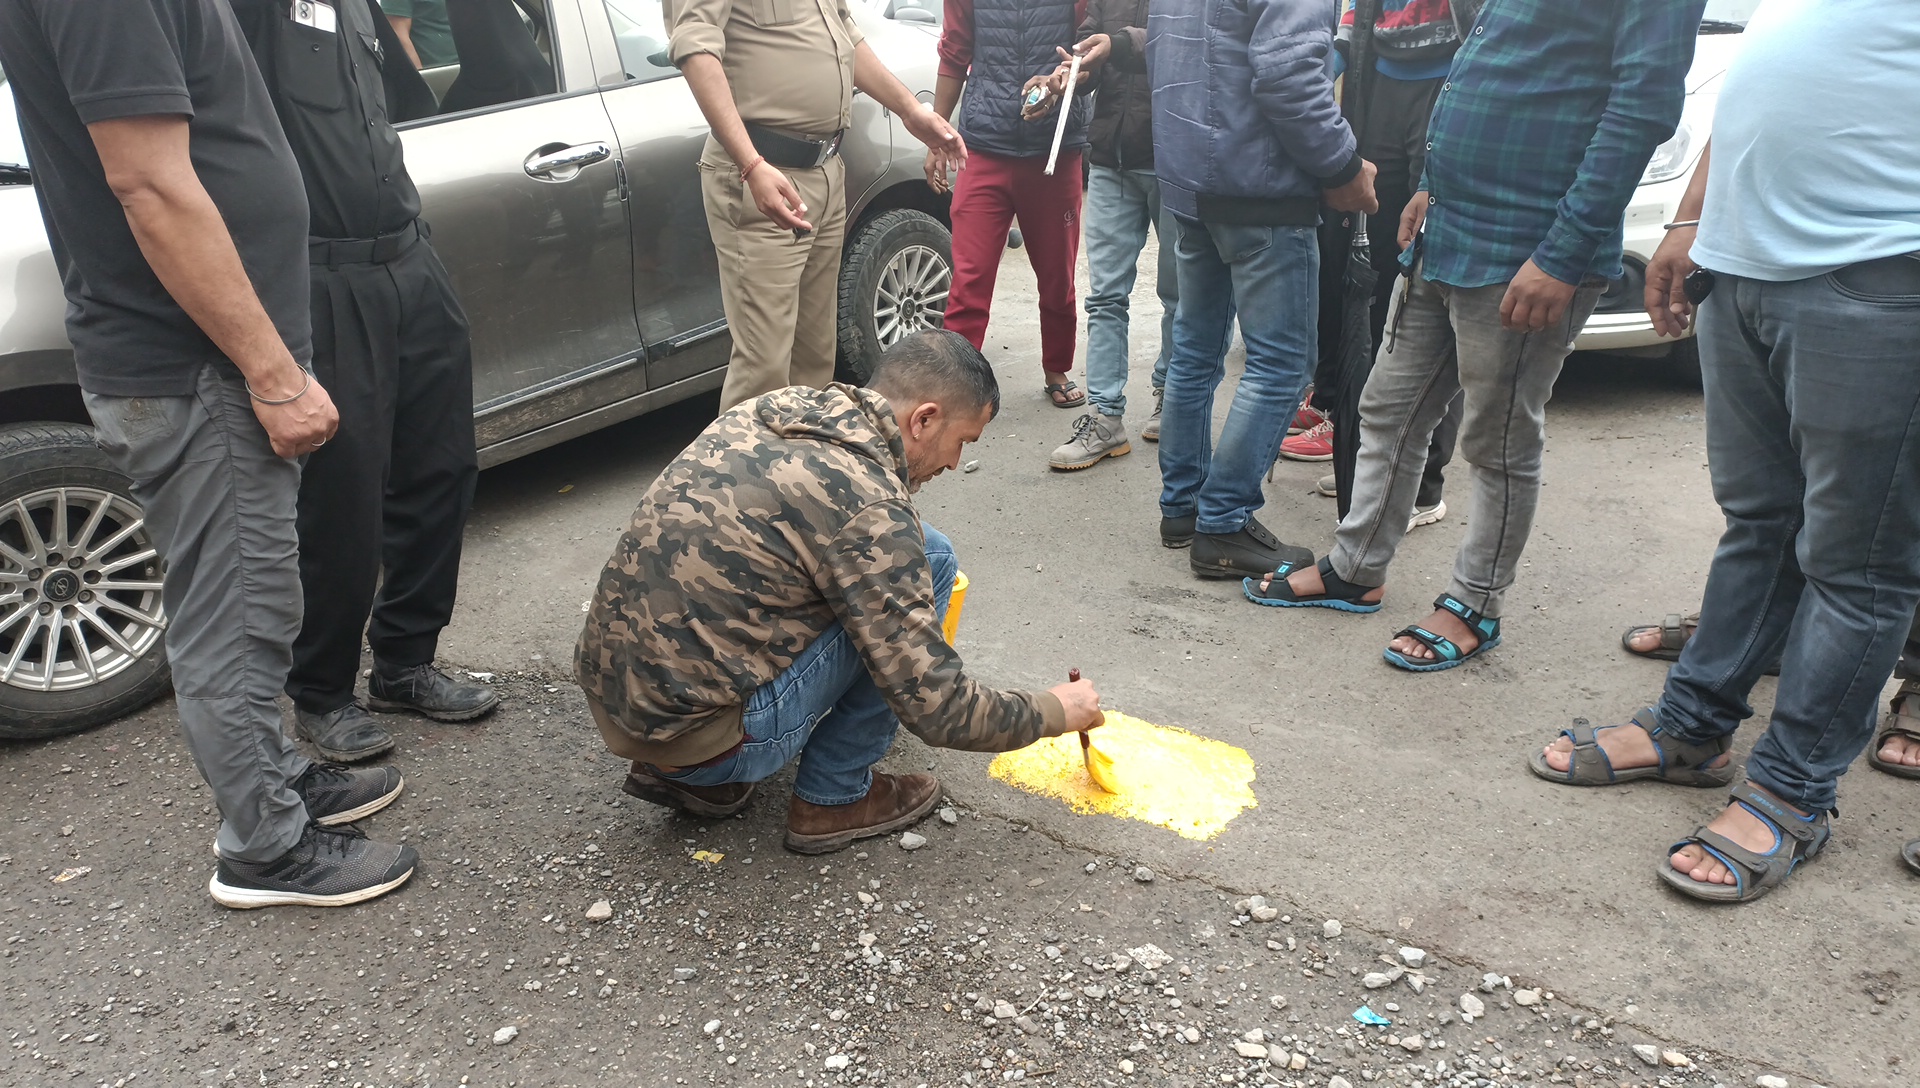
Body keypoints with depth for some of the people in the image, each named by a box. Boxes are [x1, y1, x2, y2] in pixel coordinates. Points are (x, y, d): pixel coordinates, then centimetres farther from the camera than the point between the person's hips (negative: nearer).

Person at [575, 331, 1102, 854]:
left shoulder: (772, 410, 6)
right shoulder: (869, 506, -18)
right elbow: (934, 709, -14)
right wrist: (1054, 712, 3)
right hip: (694, 735, -8)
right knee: (930, 559, -5)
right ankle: (834, 798, 7)